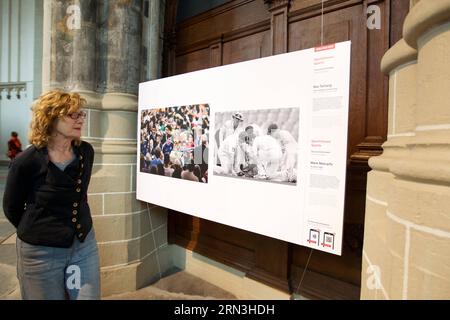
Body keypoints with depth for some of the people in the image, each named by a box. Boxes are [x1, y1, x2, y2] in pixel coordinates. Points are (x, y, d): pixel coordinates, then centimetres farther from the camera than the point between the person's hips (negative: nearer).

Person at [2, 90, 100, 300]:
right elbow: (11, 208, -1)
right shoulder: (27, 161, -17)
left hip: (84, 244, 4)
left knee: (90, 297, 12)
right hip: (41, 251, -4)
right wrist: (37, 233, 10)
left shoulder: (86, 152, -3)